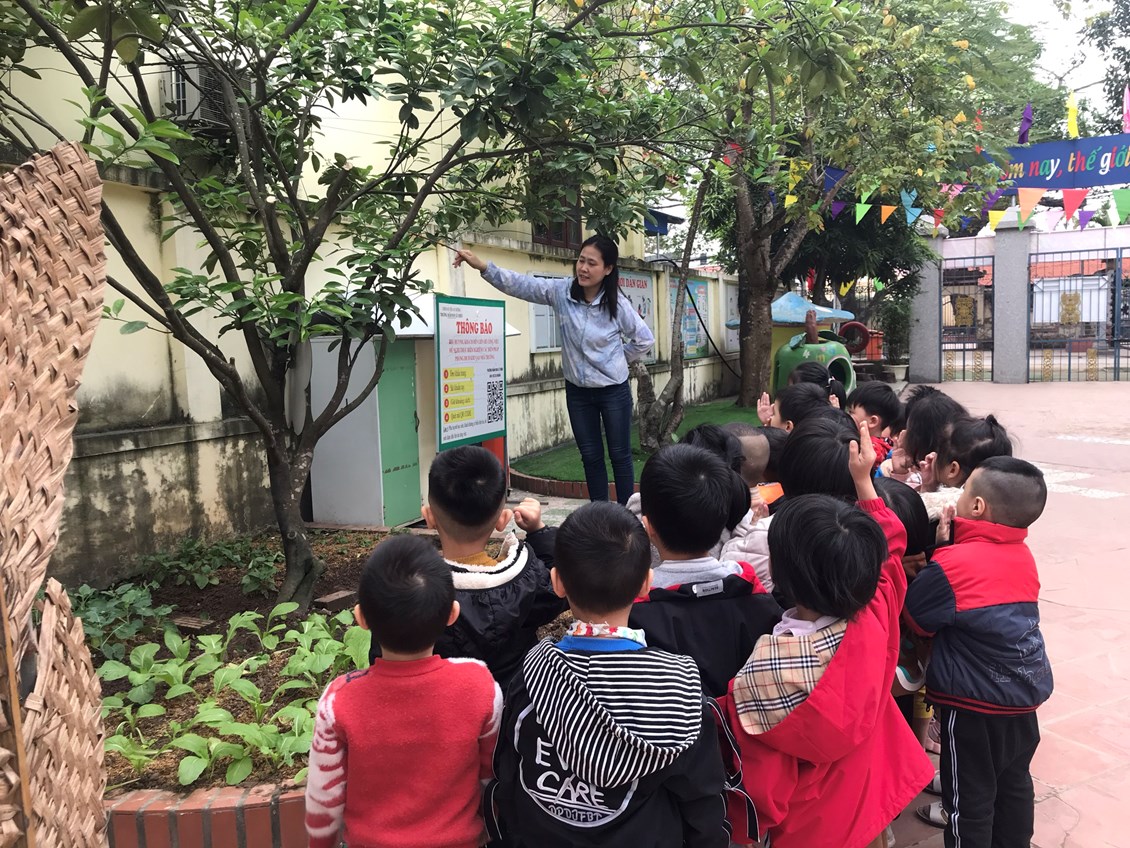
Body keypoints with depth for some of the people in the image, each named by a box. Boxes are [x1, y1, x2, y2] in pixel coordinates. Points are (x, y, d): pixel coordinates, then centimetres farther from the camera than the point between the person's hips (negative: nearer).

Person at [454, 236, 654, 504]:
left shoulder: (617, 304, -14)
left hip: (613, 391, -3)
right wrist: (482, 266, -28)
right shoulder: (561, 291, -9)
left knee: (620, 455, 7)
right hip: (577, 391, 3)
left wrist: (617, 361, 3)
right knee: (591, 456, 12)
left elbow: (645, 339, -2)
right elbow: (520, 284, -16)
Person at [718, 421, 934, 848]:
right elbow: (888, 544, 0)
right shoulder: (876, 616, -22)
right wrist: (863, 480, 7)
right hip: (873, 798, 5)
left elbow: (758, 768, -24)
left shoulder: (767, 666, -36)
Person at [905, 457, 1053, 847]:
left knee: (970, 797, 9)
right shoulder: (1023, 556, 0)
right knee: (1014, 782, 23)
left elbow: (913, 619, -11)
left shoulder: (954, 564, -22)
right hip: (1025, 692, 7)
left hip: (975, 701, -7)